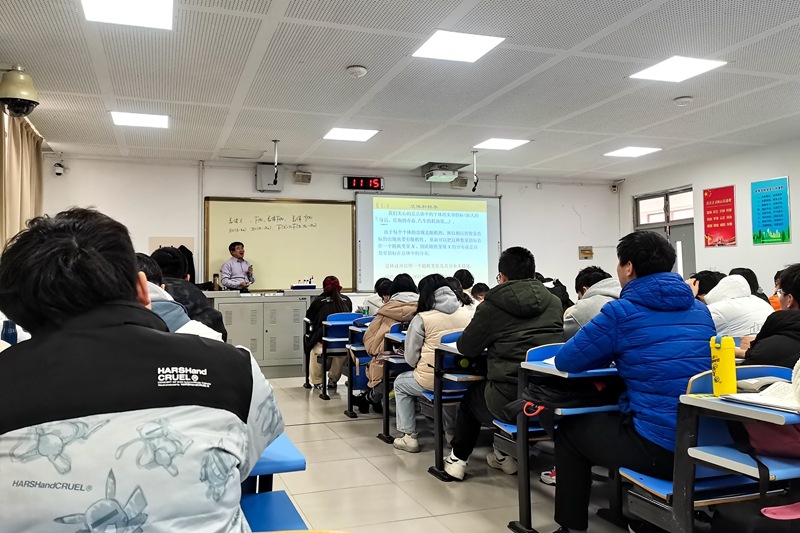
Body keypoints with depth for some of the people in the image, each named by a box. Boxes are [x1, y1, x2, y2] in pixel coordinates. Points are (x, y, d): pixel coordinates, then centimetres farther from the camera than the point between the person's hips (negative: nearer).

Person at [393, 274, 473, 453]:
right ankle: (452, 431, 40)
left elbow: (411, 357, -2)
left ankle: (409, 436, 21)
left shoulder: (422, 319, -8)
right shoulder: (467, 314, 2)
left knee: (400, 383, 25)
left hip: (433, 380, -4)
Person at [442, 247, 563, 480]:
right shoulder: (554, 302, 6)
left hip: (511, 401, -5)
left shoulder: (492, 306, -6)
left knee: (471, 396, 29)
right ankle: (506, 455, 44)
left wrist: (492, 341, 24)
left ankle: (458, 459, 37)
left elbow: (467, 347, 1)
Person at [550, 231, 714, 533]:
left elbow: (565, 361, -3)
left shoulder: (621, 311, -8)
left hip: (659, 449, -7)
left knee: (569, 430, 19)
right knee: (612, 414, 33)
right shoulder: (699, 309, 11)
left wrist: (610, 354, 15)